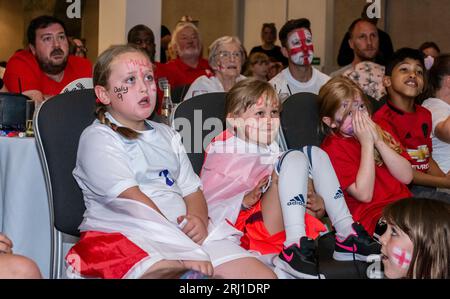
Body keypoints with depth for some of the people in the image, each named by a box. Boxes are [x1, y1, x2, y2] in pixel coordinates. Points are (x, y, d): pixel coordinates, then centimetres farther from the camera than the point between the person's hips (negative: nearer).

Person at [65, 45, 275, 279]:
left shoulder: (167, 135, 25)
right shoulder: (98, 138, 1)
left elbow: (192, 190, 18)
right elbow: (131, 200, -11)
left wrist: (198, 219, -8)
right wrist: (184, 253, -20)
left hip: (185, 232, 7)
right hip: (128, 236, -7)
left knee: (264, 275, -11)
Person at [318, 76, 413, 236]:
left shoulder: (379, 132, 16)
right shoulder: (333, 148, -2)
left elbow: (406, 176, 4)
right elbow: (364, 194, -13)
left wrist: (379, 141, -6)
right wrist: (367, 143, -11)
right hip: (375, 221, -7)